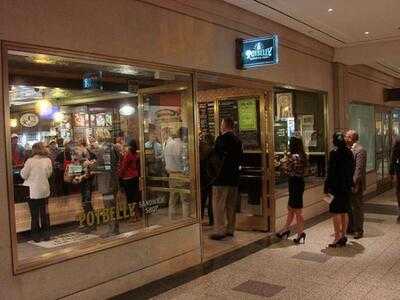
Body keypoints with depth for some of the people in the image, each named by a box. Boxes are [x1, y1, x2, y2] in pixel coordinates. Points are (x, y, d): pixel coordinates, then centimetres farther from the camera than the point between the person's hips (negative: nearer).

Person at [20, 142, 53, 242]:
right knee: (45, 213, 14)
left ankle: (36, 236, 12)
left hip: (33, 191, -3)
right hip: (44, 190, 3)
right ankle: (46, 234, 20)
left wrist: (23, 169, 12)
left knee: (34, 215, 7)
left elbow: (24, 175, -6)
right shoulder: (48, 160, -5)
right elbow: (48, 174, 4)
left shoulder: (30, 161, -14)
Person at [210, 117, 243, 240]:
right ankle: (230, 229, 19)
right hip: (234, 177, 7)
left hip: (221, 177, -7)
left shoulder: (222, 138, -11)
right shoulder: (238, 140, 10)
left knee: (218, 206, -2)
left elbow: (215, 154, -12)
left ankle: (219, 231, -2)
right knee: (231, 206, 13)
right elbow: (240, 158, 15)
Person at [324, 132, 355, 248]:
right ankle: (343, 236, 20)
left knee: (336, 212, -1)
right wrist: (350, 183, 17)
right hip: (347, 186, 7)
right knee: (344, 212, 13)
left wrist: (326, 187, -11)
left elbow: (331, 171, -15)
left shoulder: (334, 152, -13)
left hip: (336, 186, -7)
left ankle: (337, 238, 0)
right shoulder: (349, 152, 6)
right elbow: (352, 169, 10)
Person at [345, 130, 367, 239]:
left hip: (355, 184, -9)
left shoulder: (360, 150, -14)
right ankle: (350, 228, 28)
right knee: (349, 207, 16)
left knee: (357, 208, 1)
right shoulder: (349, 149, 11)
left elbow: (359, 169, -20)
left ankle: (359, 230, 11)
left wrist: (353, 183, -23)